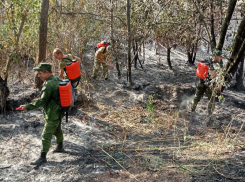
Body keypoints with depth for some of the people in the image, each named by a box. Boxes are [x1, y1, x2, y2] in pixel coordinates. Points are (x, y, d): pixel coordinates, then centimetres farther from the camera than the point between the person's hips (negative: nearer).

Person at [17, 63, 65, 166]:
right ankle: (60, 147, 44)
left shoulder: (48, 84, -24)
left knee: (46, 135, -3)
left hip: (52, 115, -10)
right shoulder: (57, 80, 4)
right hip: (59, 112, 10)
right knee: (57, 130, 26)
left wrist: (27, 107, -18)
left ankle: (43, 157, 3)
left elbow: (41, 101, -23)